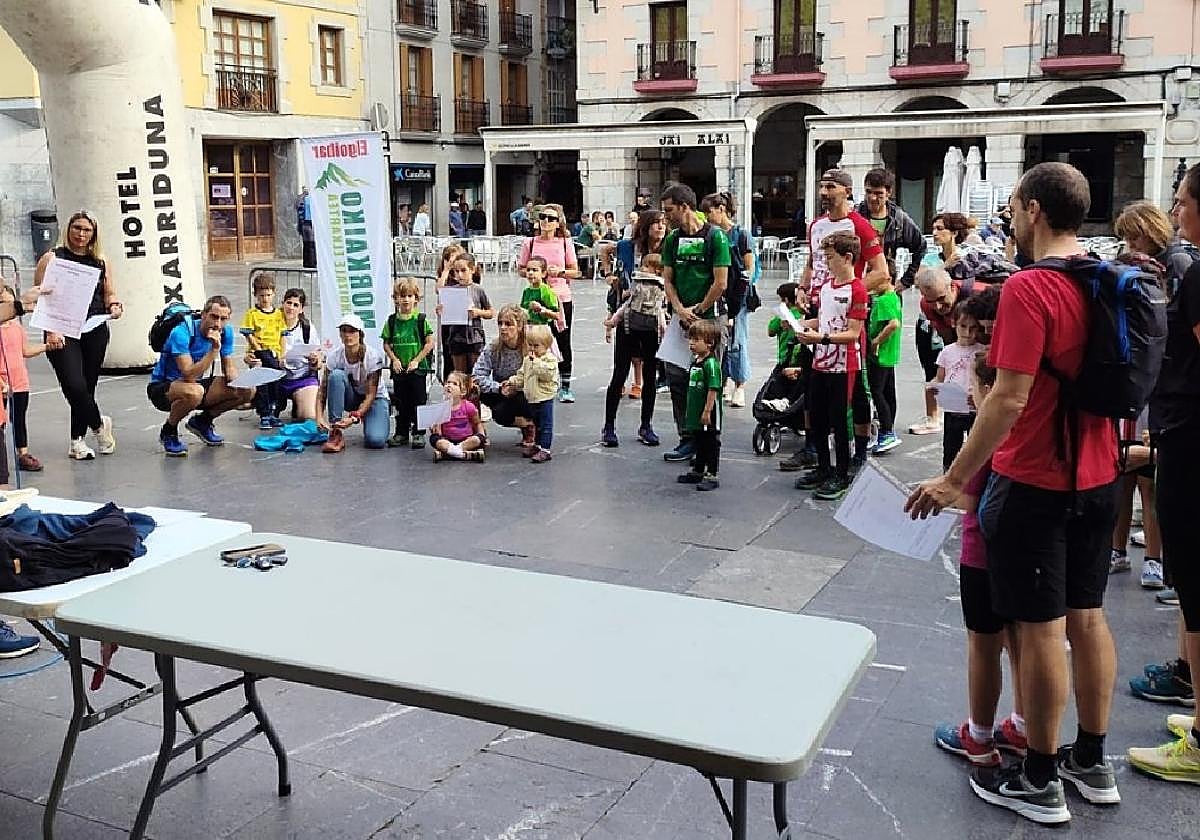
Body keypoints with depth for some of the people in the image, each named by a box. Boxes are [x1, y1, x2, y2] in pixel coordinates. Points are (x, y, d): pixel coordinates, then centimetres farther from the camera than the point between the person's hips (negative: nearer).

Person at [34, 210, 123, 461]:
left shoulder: (100, 262, 12)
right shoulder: (52, 259, 0)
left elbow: (110, 294, 20)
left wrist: (114, 307, -5)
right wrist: (51, 330, -16)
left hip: (95, 332, 4)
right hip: (63, 335, -4)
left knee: (87, 387, 8)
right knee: (75, 386, -16)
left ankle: (77, 441, 20)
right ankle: (99, 424, 10)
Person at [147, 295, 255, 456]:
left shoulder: (225, 331, -6)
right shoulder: (181, 333, -27)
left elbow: (229, 367, 4)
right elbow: (189, 375, -34)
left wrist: (237, 381, -19)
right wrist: (214, 349, -38)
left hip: (199, 383, 7)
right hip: (162, 388, -7)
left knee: (248, 391, -8)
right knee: (194, 392, -41)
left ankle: (201, 422, 14)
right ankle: (168, 432, -9)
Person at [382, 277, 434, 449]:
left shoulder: (421, 319, -4)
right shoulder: (392, 320, 4)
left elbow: (430, 343, -5)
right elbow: (386, 344, 8)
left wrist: (416, 360, -11)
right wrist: (394, 359, -6)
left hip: (418, 368, -3)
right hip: (399, 369, 3)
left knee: (418, 402, 2)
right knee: (400, 403, 11)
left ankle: (419, 433, 11)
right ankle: (401, 433, 20)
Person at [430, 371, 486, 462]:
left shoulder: (468, 406, -5)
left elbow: (478, 423, 7)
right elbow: (438, 426, 4)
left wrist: (482, 437, -9)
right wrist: (434, 428, -20)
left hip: (466, 440, -1)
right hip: (447, 440, 1)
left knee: (477, 439, -30)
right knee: (434, 438, -26)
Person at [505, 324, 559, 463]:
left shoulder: (550, 359, -13)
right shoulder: (527, 360, 12)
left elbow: (546, 374, -29)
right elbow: (522, 375, 20)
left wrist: (536, 361, -28)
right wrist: (512, 381, 5)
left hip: (545, 398, -8)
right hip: (531, 398, 8)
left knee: (545, 424, -3)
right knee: (536, 423, 21)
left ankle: (545, 449, -1)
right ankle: (537, 445, 33)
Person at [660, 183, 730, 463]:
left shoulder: (715, 236, -7)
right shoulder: (672, 239, 10)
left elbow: (720, 284, -11)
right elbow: (668, 280, 9)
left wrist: (697, 310, -9)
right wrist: (680, 310, -7)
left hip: (708, 318, -6)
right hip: (681, 318, 6)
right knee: (676, 379, 4)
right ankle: (688, 439, 14)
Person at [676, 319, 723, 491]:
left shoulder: (711, 363, -18)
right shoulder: (695, 362, 10)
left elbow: (713, 389, -21)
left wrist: (707, 411, -22)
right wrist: (689, 410, 20)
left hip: (708, 415, -9)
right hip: (696, 415, 9)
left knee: (711, 444, 1)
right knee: (698, 443, 20)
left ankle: (712, 476, 7)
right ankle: (697, 472, 32)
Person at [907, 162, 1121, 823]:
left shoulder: (1029, 287, -20)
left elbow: (1009, 400, -24)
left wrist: (953, 480, -18)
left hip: (1033, 483, -8)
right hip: (1096, 478, 8)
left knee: (1040, 627, 2)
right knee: (1087, 616, 16)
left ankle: (1039, 781, 16)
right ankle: (1092, 764, 29)